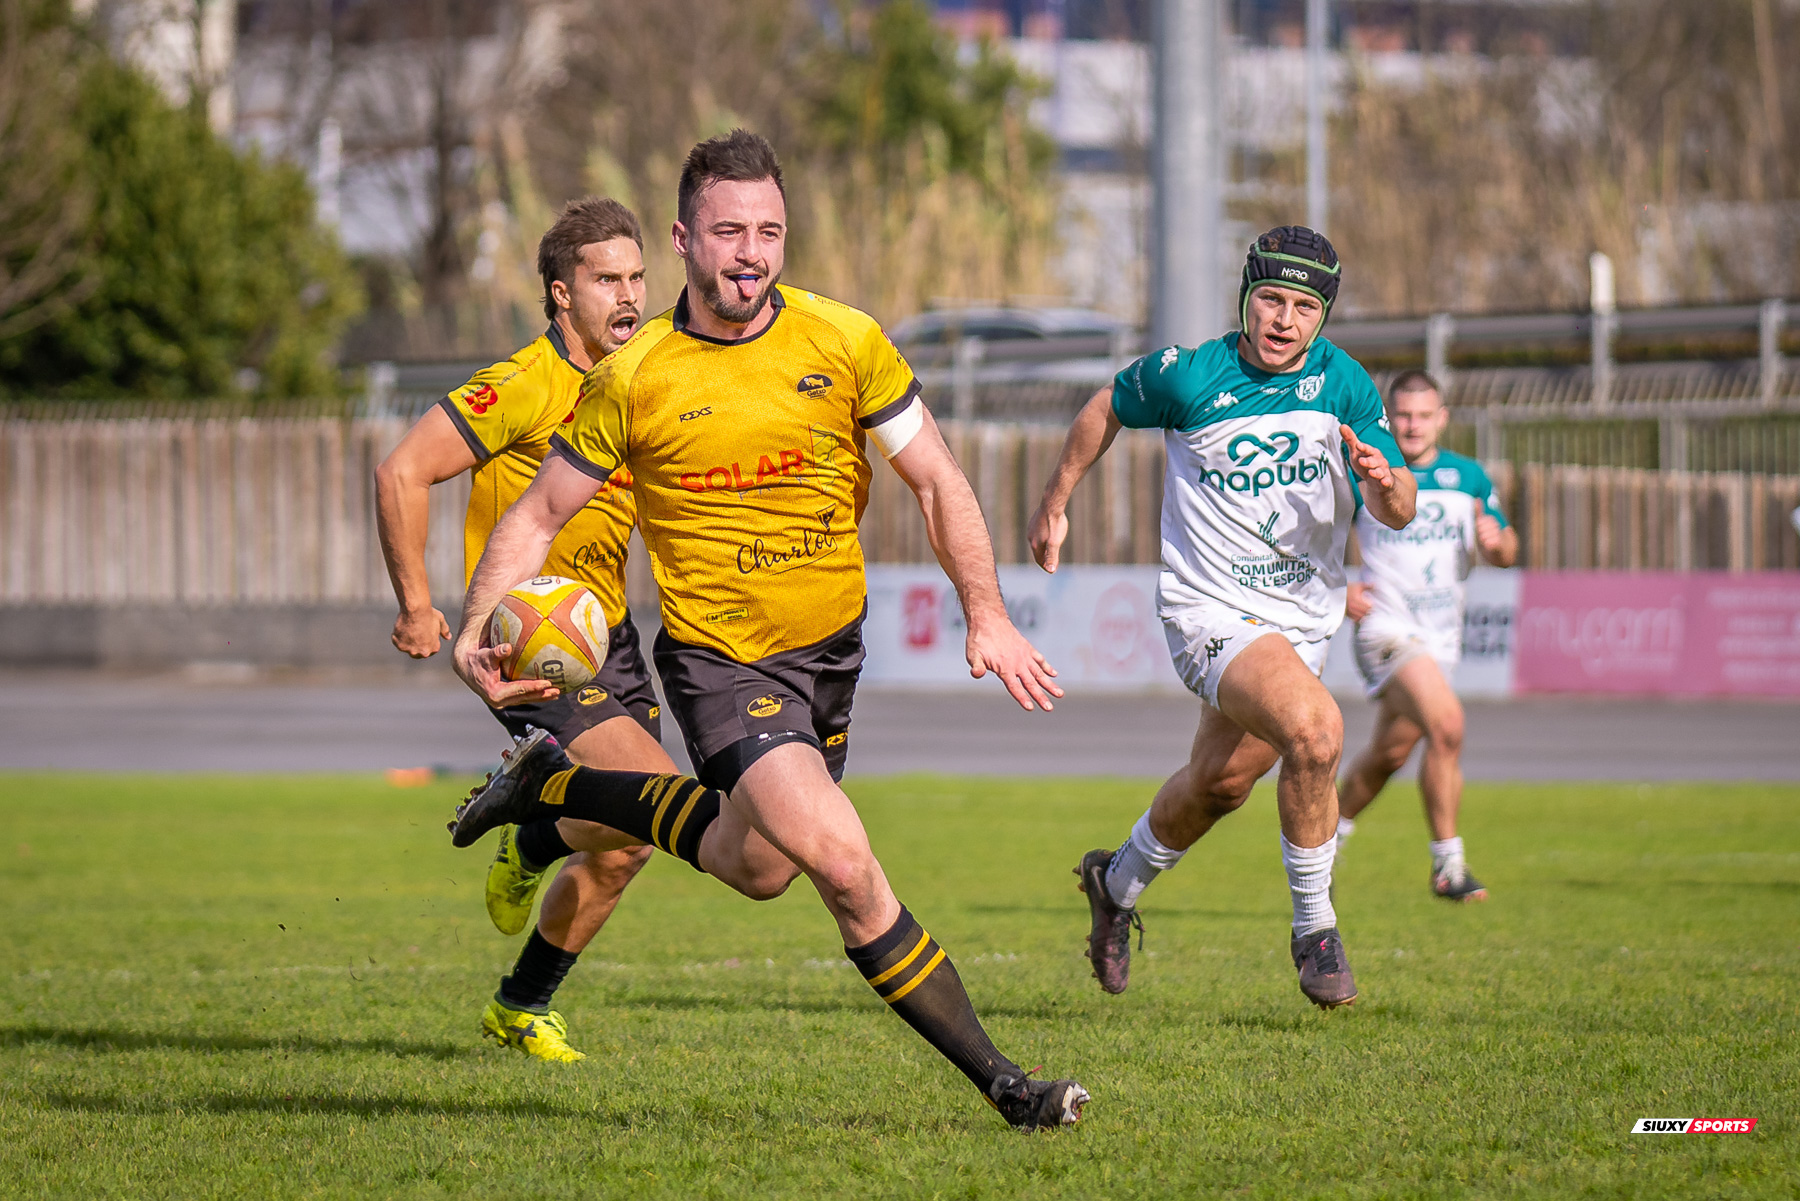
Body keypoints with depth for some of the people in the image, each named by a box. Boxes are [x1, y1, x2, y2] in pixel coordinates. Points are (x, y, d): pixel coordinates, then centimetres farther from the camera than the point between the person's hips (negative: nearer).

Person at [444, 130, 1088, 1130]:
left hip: (831, 645, 5)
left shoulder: (846, 344, -7)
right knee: (841, 861, -22)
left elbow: (937, 483, 1)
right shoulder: (632, 382, -12)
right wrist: (474, 634, -16)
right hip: (720, 660, -5)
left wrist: (987, 616, -8)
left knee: (757, 867, 21)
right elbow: (538, 514, -2)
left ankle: (555, 787, 42)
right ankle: (997, 1078, -11)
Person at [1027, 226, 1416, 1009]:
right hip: (1210, 613, -5)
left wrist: (1386, 484, -34)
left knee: (1220, 782, 20)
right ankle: (1314, 929, -15)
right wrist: (1055, 502, 16)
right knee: (1314, 728, -30)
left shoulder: (1343, 384, -6)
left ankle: (1118, 882, 50)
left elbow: (1396, 514, -10)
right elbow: (1109, 407, 9)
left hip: (1303, 619, 5)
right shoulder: (1188, 376, -13)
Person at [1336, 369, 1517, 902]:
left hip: (1441, 635, 6)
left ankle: (1330, 833, 42)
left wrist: (1495, 541, -15)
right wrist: (1337, 589, -13)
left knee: (1389, 753, 16)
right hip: (1386, 625, -6)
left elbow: (1506, 553, 9)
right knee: (1446, 724, -26)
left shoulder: (1468, 477, 7)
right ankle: (1447, 864, -21)